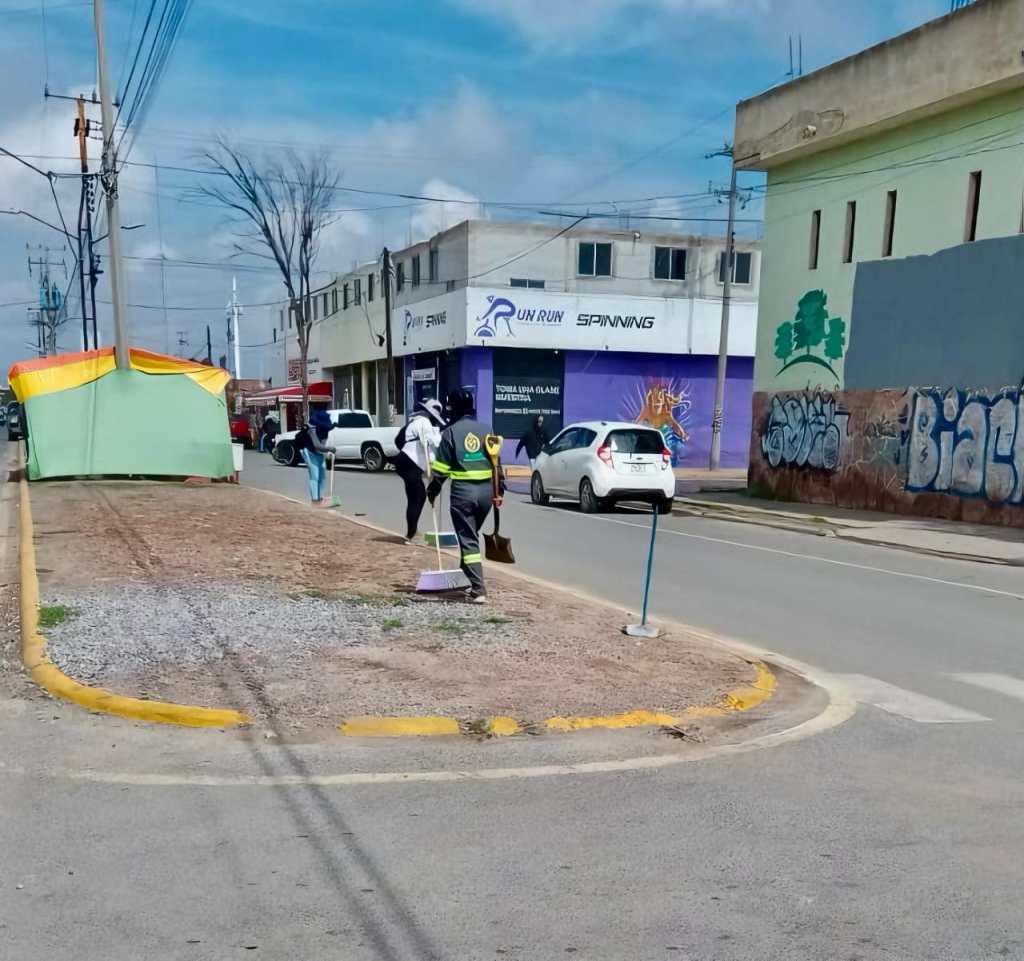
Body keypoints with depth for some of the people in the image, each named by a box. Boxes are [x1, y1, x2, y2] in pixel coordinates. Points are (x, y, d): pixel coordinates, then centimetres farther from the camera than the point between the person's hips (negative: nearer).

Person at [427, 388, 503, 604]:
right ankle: (473, 581, 30)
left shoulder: (451, 432, -5)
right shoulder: (486, 429, 8)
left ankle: (478, 590, -7)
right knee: (472, 535, 23)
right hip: (486, 489, 5)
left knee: (467, 539, 0)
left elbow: (441, 468, -5)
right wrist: (499, 489, 15)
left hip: (463, 490, -5)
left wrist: (432, 491, 7)